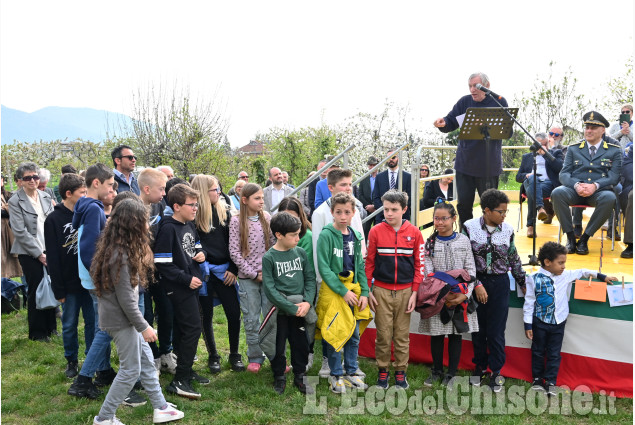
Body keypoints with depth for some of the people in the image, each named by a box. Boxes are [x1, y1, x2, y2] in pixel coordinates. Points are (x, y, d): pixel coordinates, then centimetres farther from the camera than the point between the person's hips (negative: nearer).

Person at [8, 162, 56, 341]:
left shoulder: (46, 197, 9)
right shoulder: (15, 202, -6)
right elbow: (20, 231, -11)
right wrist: (38, 254, -13)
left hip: (48, 251, 4)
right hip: (29, 254, -4)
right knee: (36, 291, 1)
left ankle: (51, 327, 21)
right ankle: (37, 332, 15)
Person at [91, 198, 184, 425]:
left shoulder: (118, 248, 5)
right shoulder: (120, 255, -25)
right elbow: (125, 298, -23)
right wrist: (143, 326, -16)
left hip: (124, 316, 10)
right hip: (120, 320, -10)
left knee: (146, 361, 16)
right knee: (130, 370, 2)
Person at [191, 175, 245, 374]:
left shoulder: (224, 211, 6)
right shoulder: (193, 215, -5)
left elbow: (233, 242, 7)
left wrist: (233, 269, 1)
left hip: (225, 270, 3)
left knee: (234, 312, 0)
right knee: (206, 315, 7)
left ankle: (234, 355, 18)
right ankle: (213, 356, 22)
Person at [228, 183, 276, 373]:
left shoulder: (267, 218, 5)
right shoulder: (237, 221, -3)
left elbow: (274, 245, 7)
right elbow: (234, 252, -5)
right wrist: (253, 273, -8)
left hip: (269, 275, 2)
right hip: (247, 278, -2)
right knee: (251, 320, 5)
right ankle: (255, 357, 19)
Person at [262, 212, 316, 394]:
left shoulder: (301, 252, 2)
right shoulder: (268, 258, -10)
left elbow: (310, 278, 5)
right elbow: (270, 289, -13)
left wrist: (307, 302, -10)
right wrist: (291, 308, -16)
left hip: (301, 309, 3)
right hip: (279, 310, -3)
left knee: (301, 344, 11)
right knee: (278, 345, 9)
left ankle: (300, 376, 28)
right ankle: (279, 377, 28)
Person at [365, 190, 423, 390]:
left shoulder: (414, 233, 0)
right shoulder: (376, 231, -1)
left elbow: (419, 264, 5)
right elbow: (369, 262, 4)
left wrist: (414, 293, 1)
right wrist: (368, 291, 2)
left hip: (405, 291, 1)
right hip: (382, 291, 0)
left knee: (402, 335, 7)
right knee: (383, 334, 5)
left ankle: (401, 371, 20)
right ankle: (383, 371, 19)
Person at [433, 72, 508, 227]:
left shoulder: (499, 102, -2)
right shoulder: (464, 102, 6)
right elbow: (451, 123, 4)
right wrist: (443, 123, -20)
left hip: (489, 165, -2)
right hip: (465, 162, 3)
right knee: (464, 204, 7)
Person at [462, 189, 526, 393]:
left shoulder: (507, 230, 0)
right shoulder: (470, 227, -7)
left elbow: (514, 260, 11)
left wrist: (523, 283, 15)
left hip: (500, 284, 1)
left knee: (496, 331, 3)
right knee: (478, 329, 10)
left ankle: (496, 371, 17)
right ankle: (480, 367, 28)